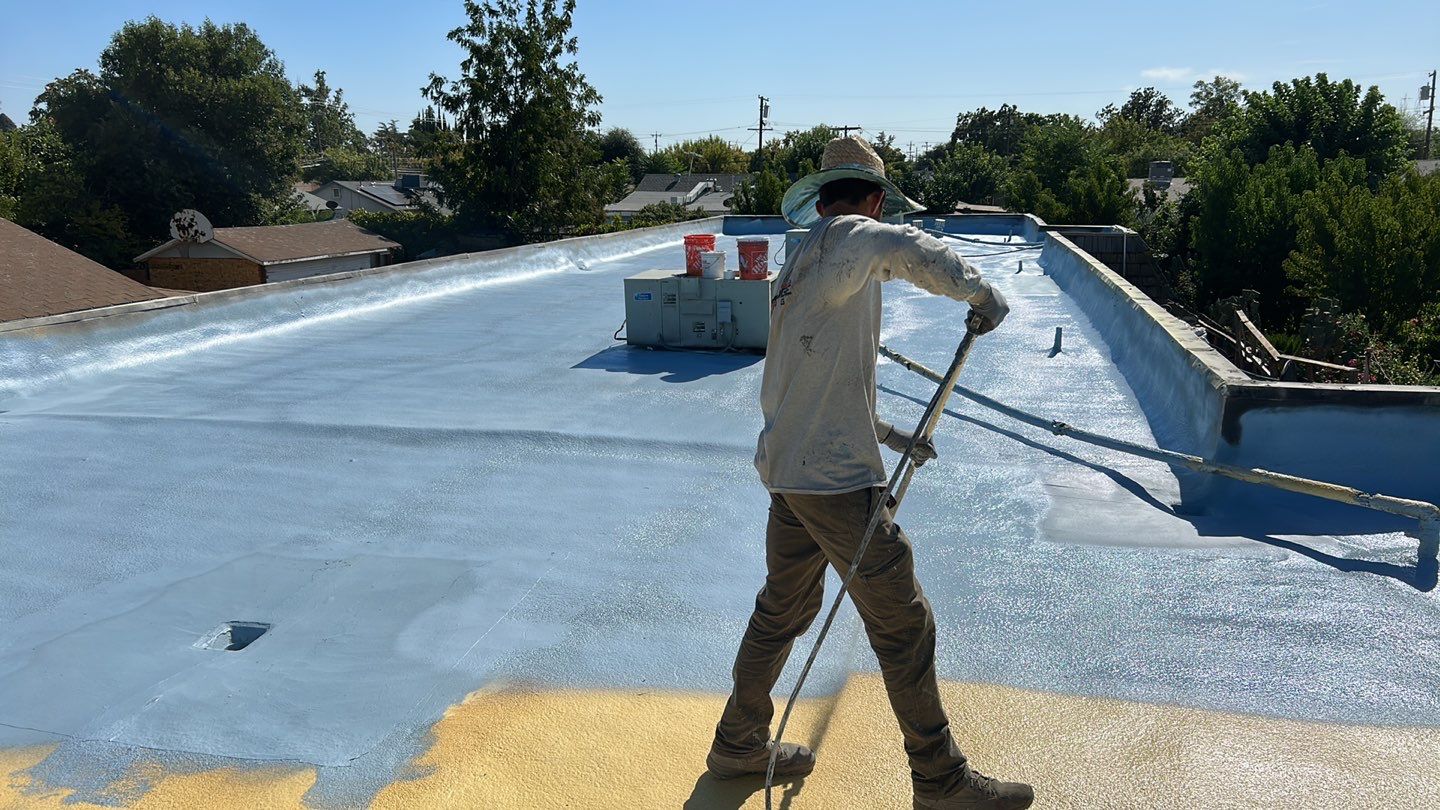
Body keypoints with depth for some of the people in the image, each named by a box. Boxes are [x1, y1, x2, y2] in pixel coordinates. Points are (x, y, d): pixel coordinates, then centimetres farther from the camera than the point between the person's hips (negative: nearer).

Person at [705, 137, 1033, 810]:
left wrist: (888, 434, 27)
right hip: (837, 477, -10)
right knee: (903, 625, 2)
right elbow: (911, 249, -32)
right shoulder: (848, 235, -8)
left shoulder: (800, 263, 19)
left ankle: (738, 744, 36)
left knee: (783, 609, 21)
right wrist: (981, 294, -15)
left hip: (787, 467, 10)